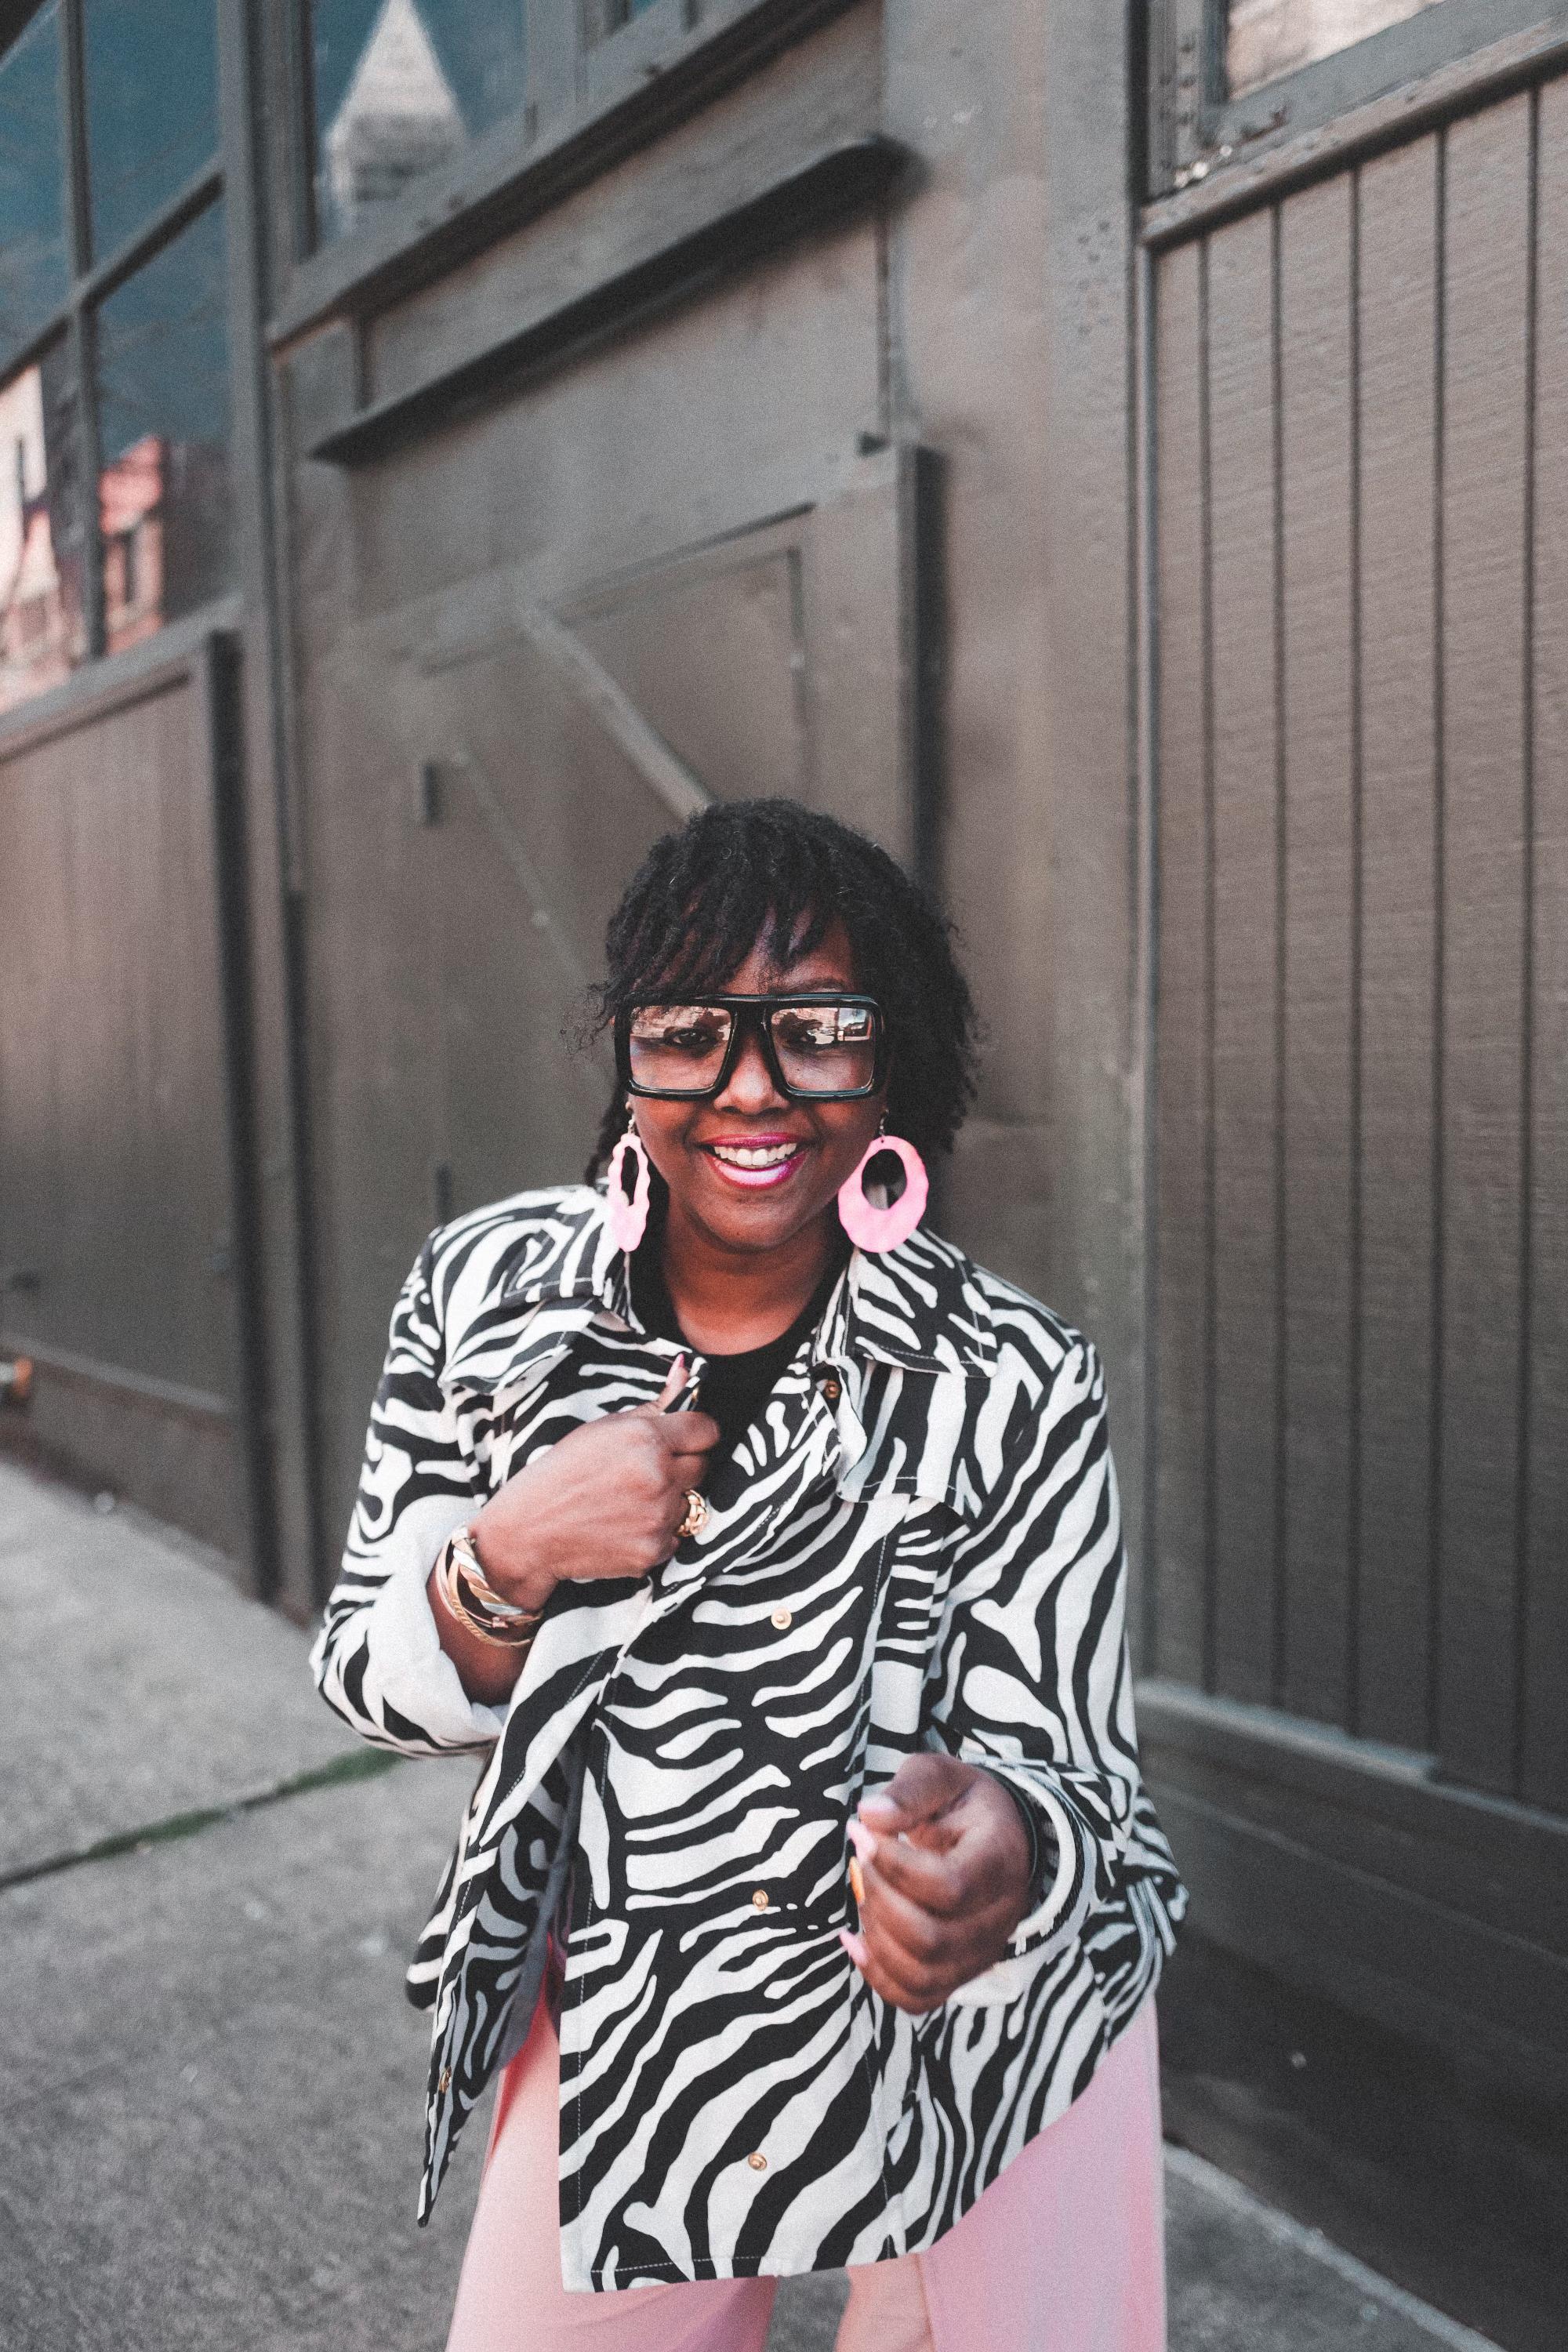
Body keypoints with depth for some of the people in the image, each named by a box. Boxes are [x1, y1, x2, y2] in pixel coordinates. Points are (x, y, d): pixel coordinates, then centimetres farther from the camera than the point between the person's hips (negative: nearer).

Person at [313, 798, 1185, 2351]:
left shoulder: (1012, 1382, -21)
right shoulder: (487, 1290, -13)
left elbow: (1064, 1780, -17)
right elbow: (375, 1686, -4)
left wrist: (994, 1868, -40)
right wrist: (512, 1555, -25)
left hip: (983, 2032, -1)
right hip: (623, 2031, 2)